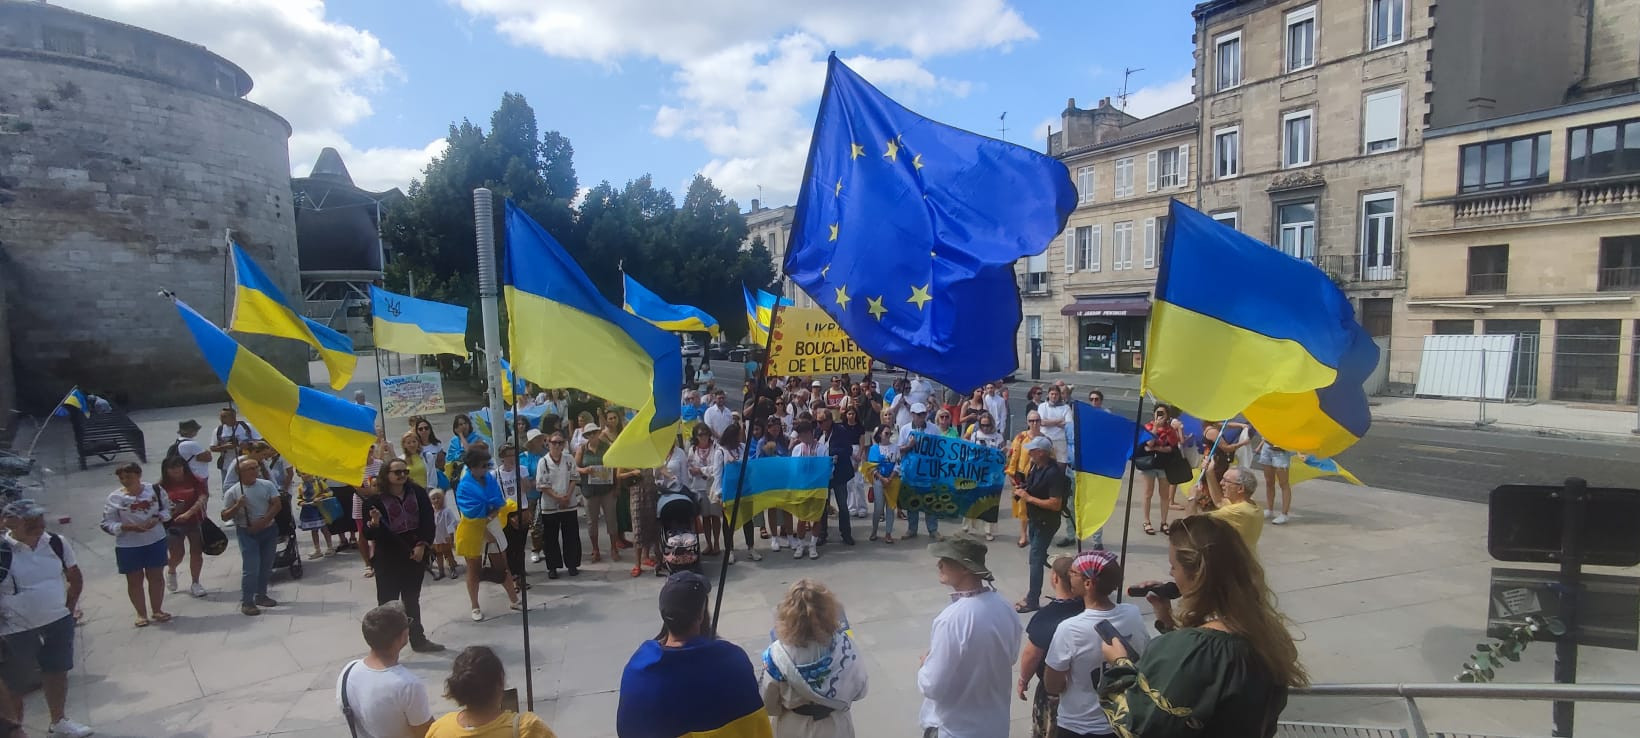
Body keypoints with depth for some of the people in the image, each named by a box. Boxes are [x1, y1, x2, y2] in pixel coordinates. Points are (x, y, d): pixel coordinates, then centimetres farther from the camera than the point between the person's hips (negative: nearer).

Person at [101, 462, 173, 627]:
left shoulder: (155, 490, -4)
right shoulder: (114, 498, -10)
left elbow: (167, 509, 6)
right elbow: (108, 525, -8)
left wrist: (157, 519, -15)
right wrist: (129, 527, -23)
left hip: (156, 541, 1)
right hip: (128, 546, -1)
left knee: (156, 577, 11)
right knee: (135, 580, 8)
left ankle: (158, 610, 26)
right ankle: (141, 614, 23)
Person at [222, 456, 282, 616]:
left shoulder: (267, 485, 1)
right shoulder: (232, 492, -7)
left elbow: (276, 505, -3)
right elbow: (224, 516, -4)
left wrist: (263, 521, -14)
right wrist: (237, 506, -21)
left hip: (269, 530, 4)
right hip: (246, 533, -4)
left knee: (266, 566, 11)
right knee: (251, 567, -10)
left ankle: (261, 595, 26)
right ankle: (246, 602, -1)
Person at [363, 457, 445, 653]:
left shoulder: (417, 492, -3)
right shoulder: (375, 499, -12)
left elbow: (428, 520, -1)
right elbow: (369, 534, -12)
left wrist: (422, 545, -10)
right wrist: (374, 523, -32)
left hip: (415, 554, 4)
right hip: (388, 558, -4)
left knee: (412, 600, 19)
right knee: (387, 603, -1)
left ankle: (418, 640, 32)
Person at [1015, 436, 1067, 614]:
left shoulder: (1053, 473, -26)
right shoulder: (1036, 466, 0)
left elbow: (1056, 504, -28)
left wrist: (1029, 498, -25)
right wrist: (1021, 491, -2)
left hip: (1046, 522, -9)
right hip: (1035, 519, 9)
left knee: (1036, 559, -3)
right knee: (1039, 556, 19)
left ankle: (1032, 601, 6)